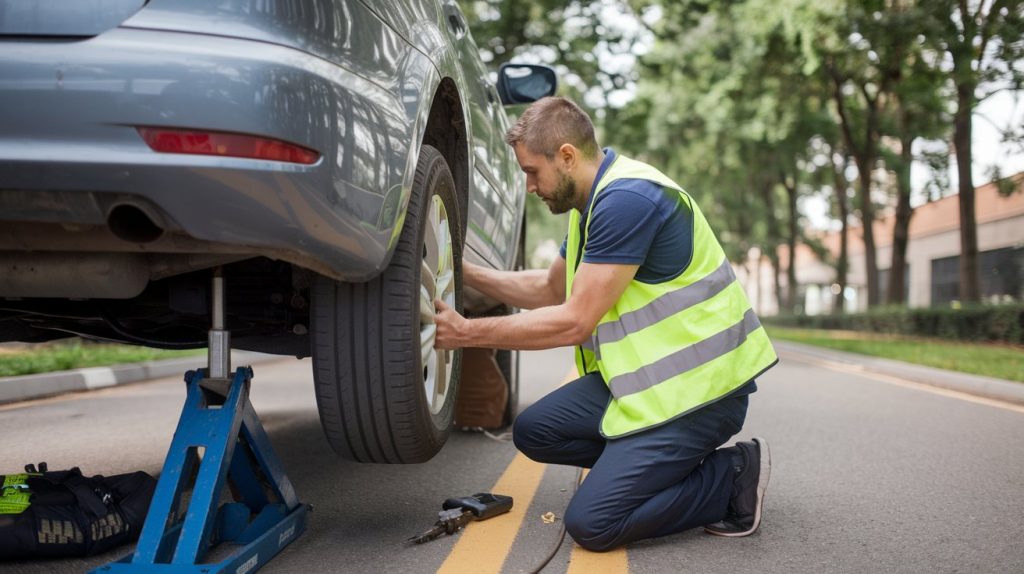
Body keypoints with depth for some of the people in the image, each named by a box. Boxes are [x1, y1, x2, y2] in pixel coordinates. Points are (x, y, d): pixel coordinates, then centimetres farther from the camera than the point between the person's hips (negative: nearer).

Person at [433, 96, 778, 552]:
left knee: (591, 523, -15)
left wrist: (468, 333, -15)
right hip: (646, 371, 10)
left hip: (700, 381, -10)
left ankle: (732, 477, -1)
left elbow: (575, 322, -22)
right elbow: (550, 289, 24)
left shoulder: (627, 199, -21)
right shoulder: (596, 198, 11)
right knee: (535, 431, 5)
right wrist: (465, 273, 15)